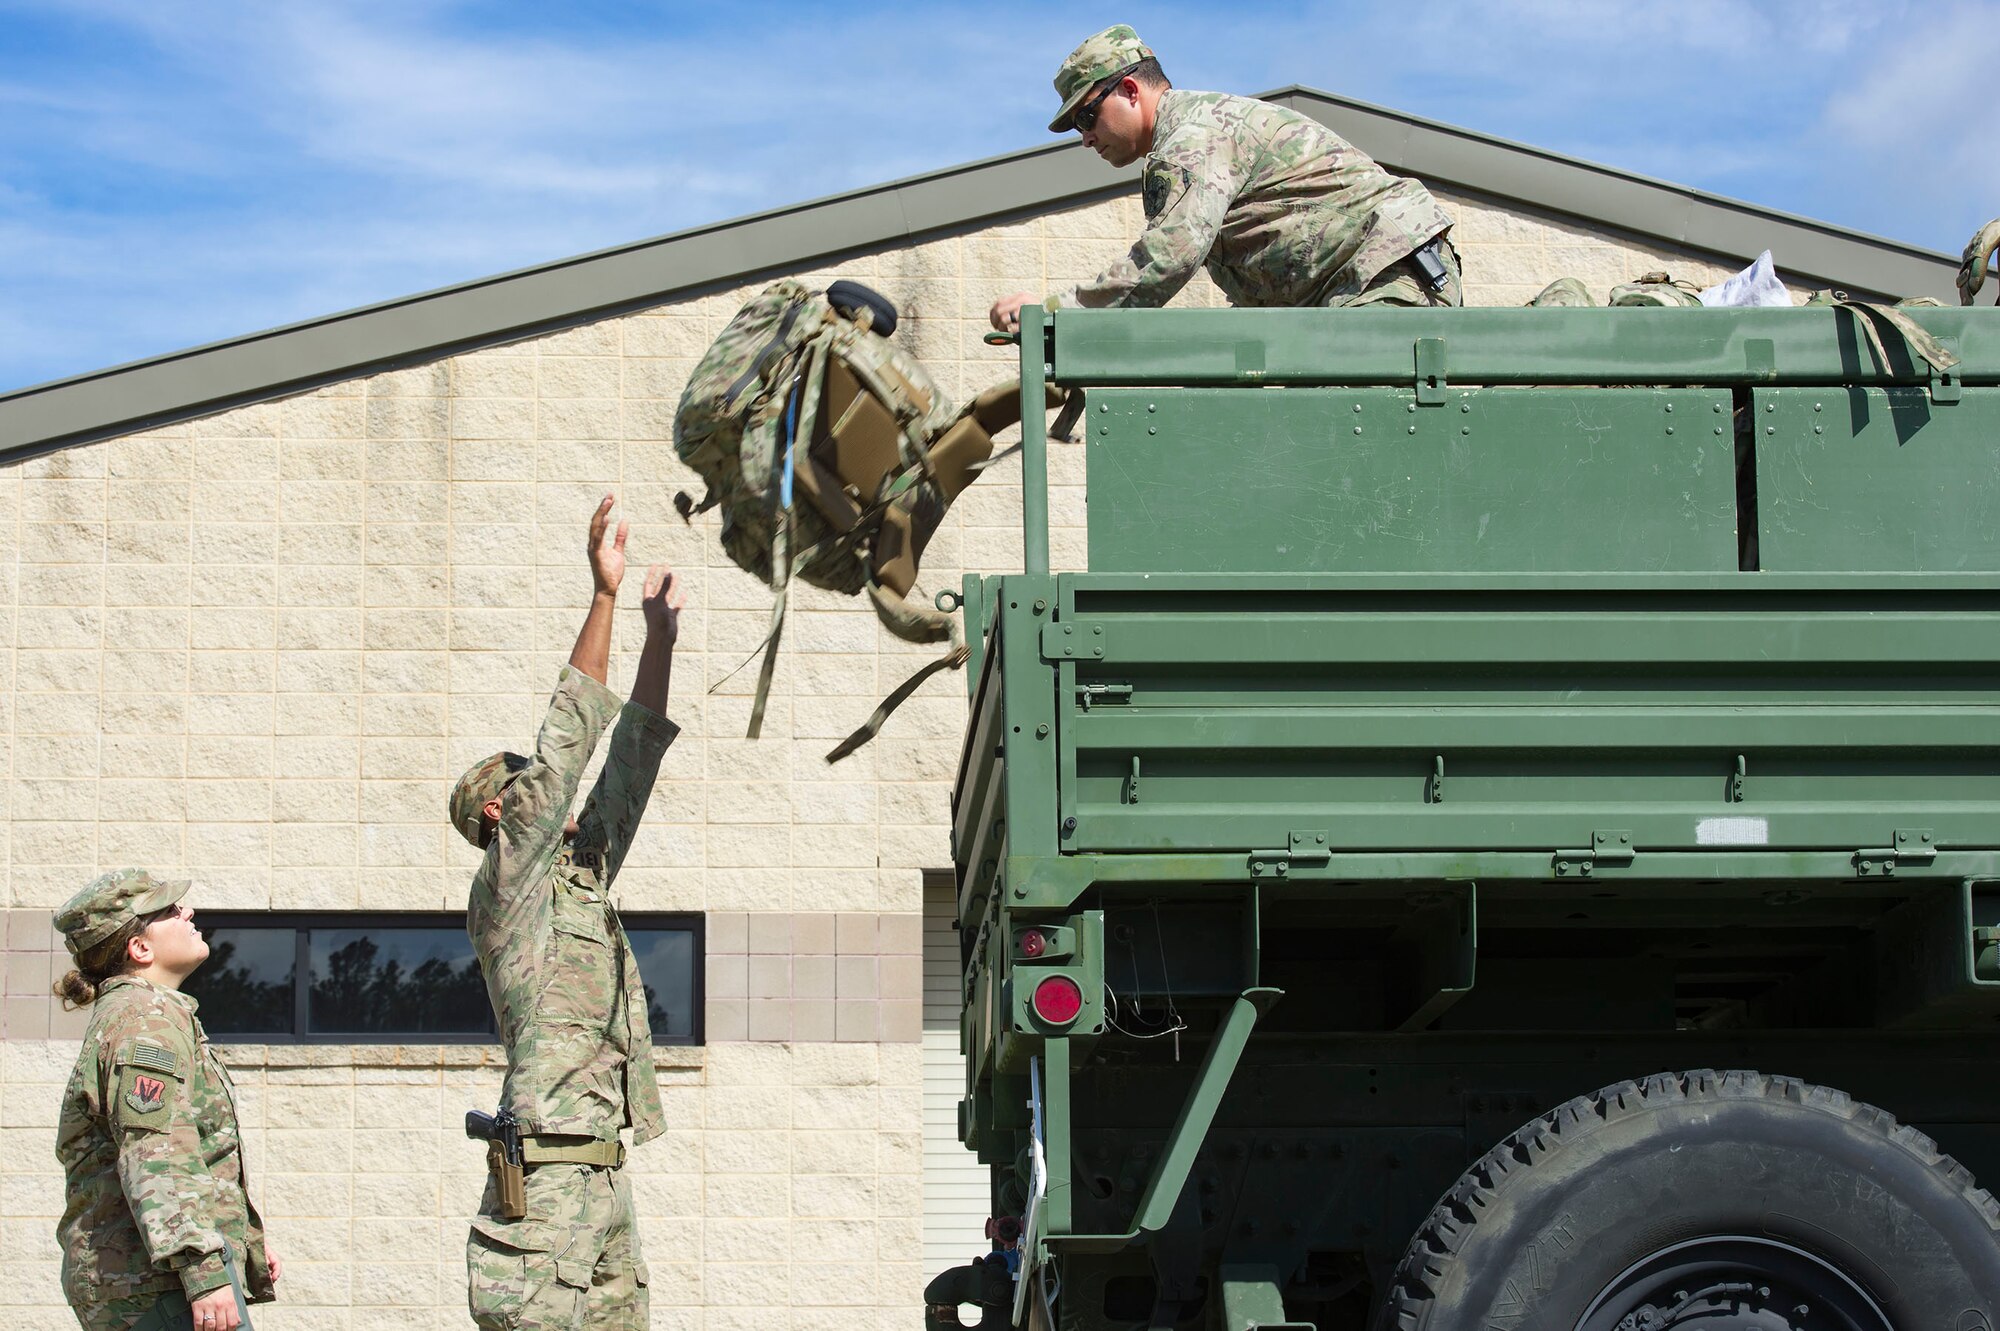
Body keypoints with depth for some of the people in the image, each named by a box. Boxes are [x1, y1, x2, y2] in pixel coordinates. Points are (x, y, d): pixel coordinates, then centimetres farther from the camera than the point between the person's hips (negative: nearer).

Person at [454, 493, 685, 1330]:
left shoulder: (580, 876, 19)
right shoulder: (508, 884, -3)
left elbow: (628, 767, 20)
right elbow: (566, 742, -9)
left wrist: (661, 635, 17)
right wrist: (604, 596, -10)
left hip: (601, 1175, 9)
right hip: (548, 1174, -9)